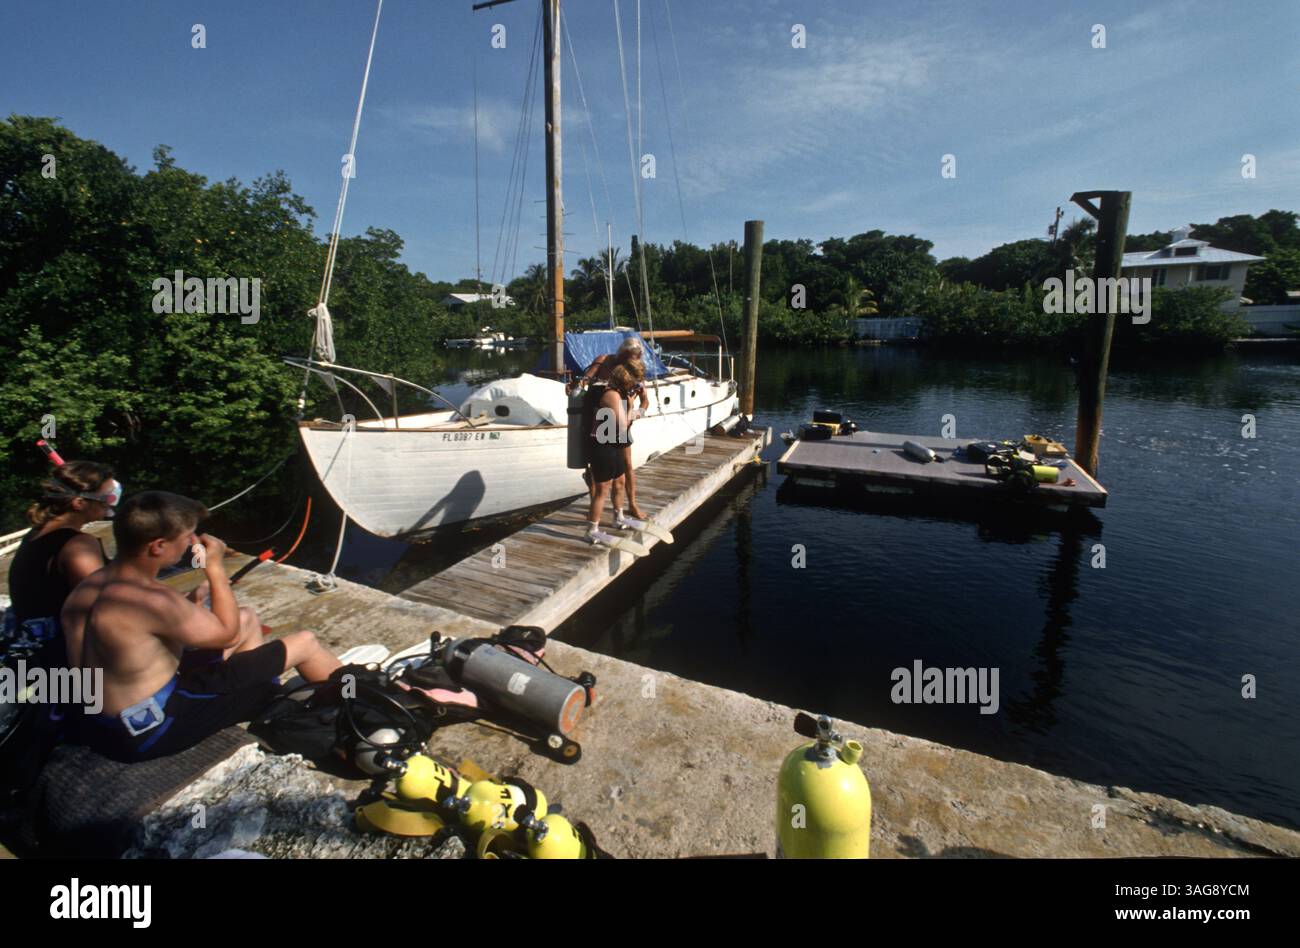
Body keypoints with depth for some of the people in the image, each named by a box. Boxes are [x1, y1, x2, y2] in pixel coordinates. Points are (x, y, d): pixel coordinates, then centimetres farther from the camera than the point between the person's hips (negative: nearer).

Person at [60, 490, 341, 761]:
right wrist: (216, 568, -9)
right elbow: (228, 633, -16)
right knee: (303, 643, -3)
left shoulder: (84, 590, -3)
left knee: (249, 619, 18)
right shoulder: (152, 599, -32)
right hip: (152, 733, -8)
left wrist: (191, 601, 4)